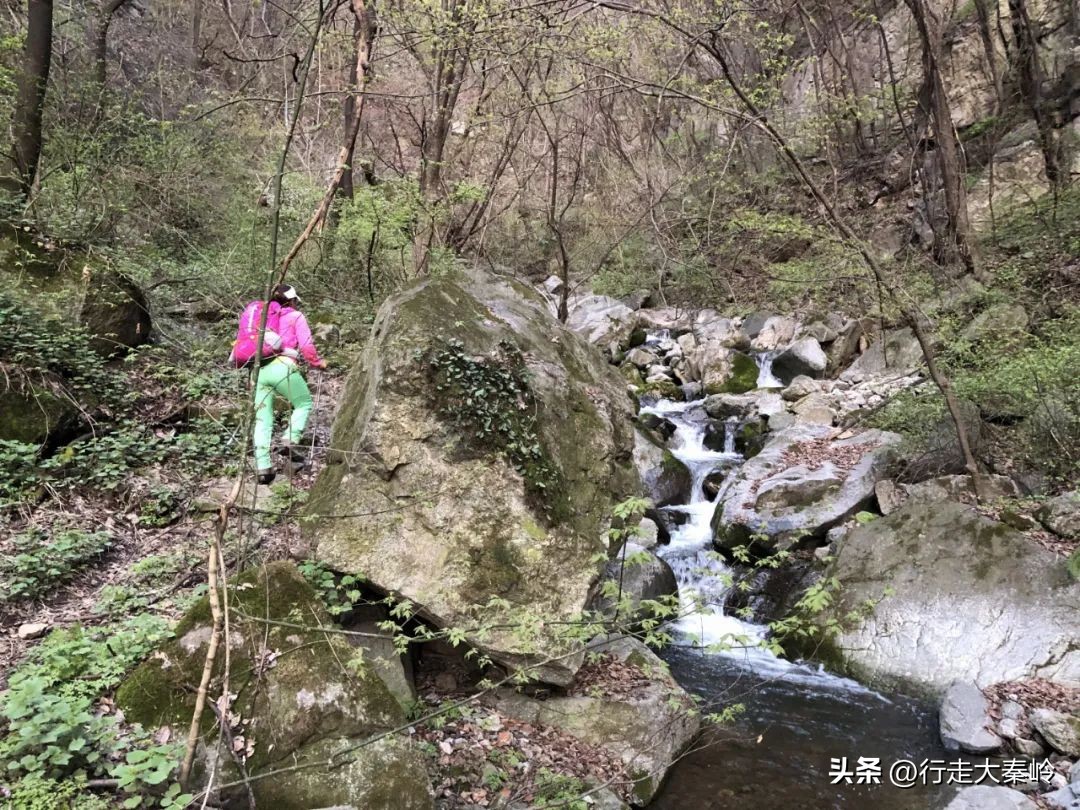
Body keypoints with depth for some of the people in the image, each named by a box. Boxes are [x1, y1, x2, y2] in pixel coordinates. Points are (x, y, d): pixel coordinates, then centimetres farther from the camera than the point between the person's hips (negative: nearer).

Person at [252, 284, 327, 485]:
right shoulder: (296, 316, 10)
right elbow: (306, 346, -1)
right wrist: (317, 362, 14)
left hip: (260, 370, 5)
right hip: (283, 368, -5)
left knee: (263, 420, 6)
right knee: (304, 404, 17)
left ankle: (262, 466, 0)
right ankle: (290, 441, -3)